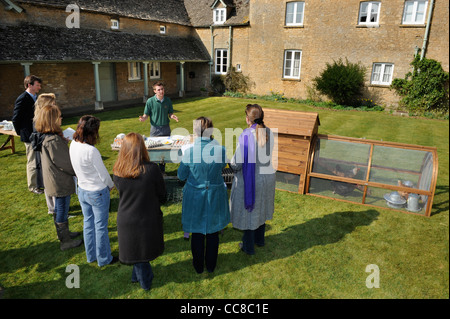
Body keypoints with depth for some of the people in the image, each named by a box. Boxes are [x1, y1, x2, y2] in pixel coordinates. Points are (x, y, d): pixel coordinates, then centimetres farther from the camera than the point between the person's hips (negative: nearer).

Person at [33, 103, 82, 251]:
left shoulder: (45, 137, 3)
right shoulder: (53, 140, -27)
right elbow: (62, 162, -21)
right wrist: (77, 171, -9)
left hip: (55, 181, 10)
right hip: (60, 182, -10)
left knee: (60, 208, 23)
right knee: (62, 210, 4)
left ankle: (63, 233, 42)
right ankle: (65, 241, 19)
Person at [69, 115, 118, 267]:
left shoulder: (73, 145, -7)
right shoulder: (91, 151, -30)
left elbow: (77, 169, 5)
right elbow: (103, 174, -19)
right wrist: (111, 185, 0)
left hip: (82, 190, 7)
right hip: (98, 193, -7)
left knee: (88, 223, 22)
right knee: (100, 226, 10)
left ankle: (91, 255, 40)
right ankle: (104, 258, 29)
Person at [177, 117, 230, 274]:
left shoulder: (189, 152, -22)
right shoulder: (220, 149, -17)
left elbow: (181, 175, -7)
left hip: (195, 197, -1)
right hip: (215, 196, 1)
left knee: (197, 233, 18)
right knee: (213, 232, 20)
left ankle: (198, 265, 36)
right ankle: (211, 265, 38)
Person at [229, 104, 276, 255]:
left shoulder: (245, 136, -26)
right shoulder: (269, 132, -8)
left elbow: (237, 163, -23)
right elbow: (268, 154, 4)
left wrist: (231, 162, -1)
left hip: (250, 179, -6)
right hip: (267, 176, 6)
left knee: (249, 211, 13)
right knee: (261, 209, 25)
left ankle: (249, 246, 31)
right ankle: (260, 239, 46)